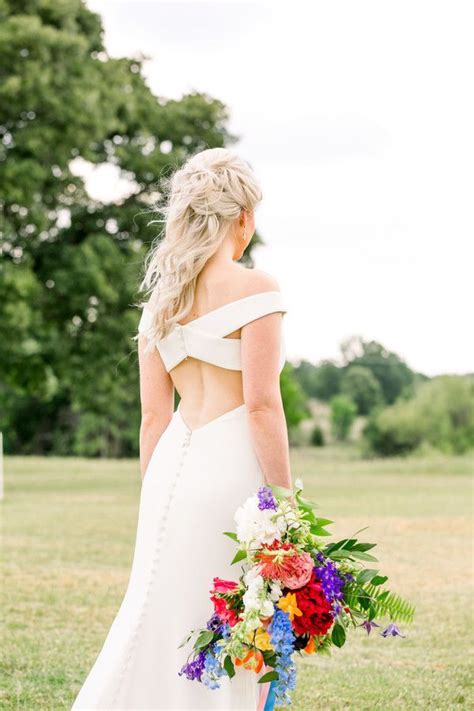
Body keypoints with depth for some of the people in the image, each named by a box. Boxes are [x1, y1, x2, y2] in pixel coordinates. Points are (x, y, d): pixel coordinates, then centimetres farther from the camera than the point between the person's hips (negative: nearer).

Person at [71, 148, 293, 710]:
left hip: (173, 469, 6)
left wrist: (158, 503, 17)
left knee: (160, 621, 12)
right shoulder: (253, 288, -7)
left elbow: (153, 416, 12)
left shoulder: (160, 298, 13)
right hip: (233, 469, -6)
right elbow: (261, 404, -14)